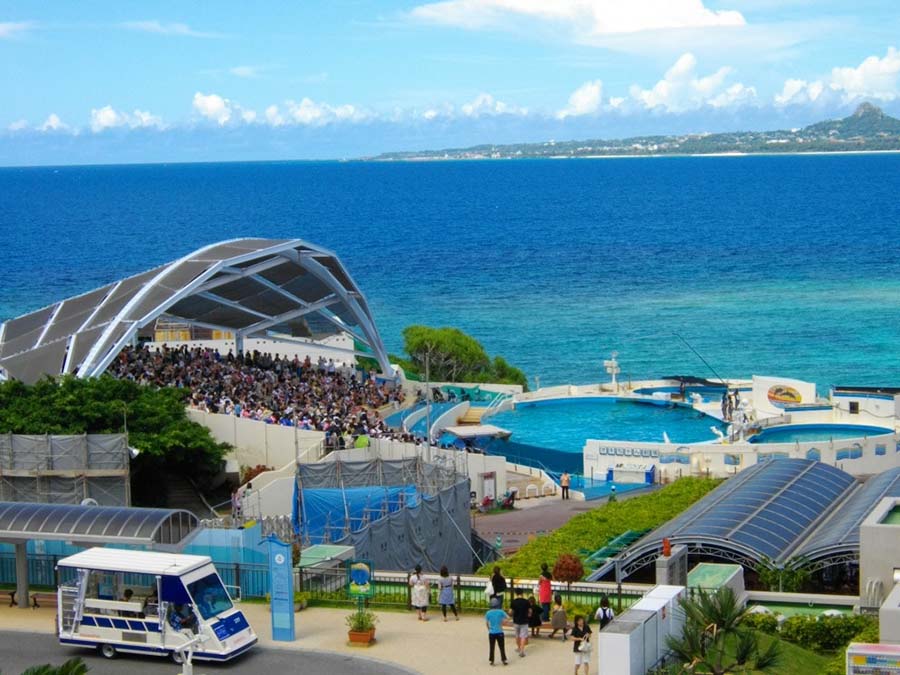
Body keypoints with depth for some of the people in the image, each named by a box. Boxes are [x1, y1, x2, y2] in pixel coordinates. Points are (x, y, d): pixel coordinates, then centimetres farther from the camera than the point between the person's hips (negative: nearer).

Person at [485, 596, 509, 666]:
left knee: (492, 647, 9)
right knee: (502, 647, 8)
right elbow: (508, 617, -2)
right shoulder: (500, 612, -9)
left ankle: (492, 661, 12)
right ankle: (504, 660, 11)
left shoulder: (488, 613, -6)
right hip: (499, 632, -1)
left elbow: (486, 623, 0)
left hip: (491, 633, 1)